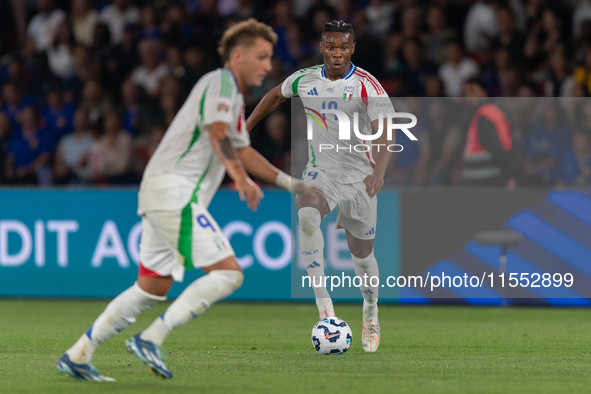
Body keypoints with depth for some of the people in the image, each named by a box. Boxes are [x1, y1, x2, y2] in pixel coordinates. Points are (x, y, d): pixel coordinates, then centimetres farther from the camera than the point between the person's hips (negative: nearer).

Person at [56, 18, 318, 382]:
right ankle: (151, 339, -16)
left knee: (153, 287, 14)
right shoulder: (220, 82, -8)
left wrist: (290, 184, 35)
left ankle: (78, 355, 15)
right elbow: (218, 135, -25)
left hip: (163, 194, 10)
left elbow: (242, 152, 36)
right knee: (228, 273, -15)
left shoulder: (235, 96, 24)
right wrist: (241, 177, -40)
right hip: (175, 191, -10)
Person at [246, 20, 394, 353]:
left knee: (362, 254, 9)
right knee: (306, 216, -32)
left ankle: (371, 315, 40)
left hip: (359, 176, -1)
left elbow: (385, 132, -25)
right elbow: (275, 97, 20)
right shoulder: (305, 80, -2)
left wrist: (380, 170, -42)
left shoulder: (367, 86, -15)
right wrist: (245, 128, 24)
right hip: (320, 171, 1)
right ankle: (324, 306, -32)